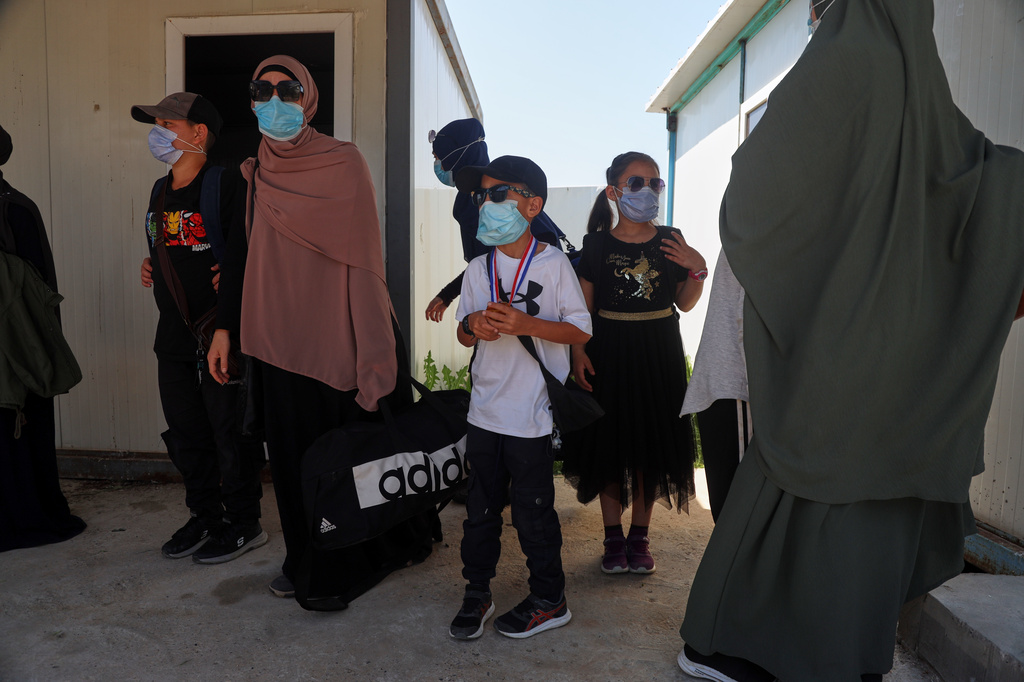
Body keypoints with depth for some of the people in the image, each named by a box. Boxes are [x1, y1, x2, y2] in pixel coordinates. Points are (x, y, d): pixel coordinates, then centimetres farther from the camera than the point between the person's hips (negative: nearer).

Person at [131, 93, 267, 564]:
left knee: (230, 432, 1)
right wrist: (150, 266, 13)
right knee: (185, 433, 15)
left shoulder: (226, 184, -10)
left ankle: (244, 523, 17)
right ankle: (205, 516, 31)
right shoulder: (160, 191, 16)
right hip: (174, 337, 8)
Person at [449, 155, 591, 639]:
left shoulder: (553, 264, -8)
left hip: (531, 415, -5)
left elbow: (581, 330, -7)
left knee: (532, 510, 7)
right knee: (480, 508, 14)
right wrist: (473, 325, -10)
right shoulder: (477, 269, 7)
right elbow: (463, 334, 13)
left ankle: (549, 599, 27)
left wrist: (527, 324, -21)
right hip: (484, 411, 5)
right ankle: (477, 592, 32)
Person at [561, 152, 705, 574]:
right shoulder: (598, 243, 0)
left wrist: (697, 270, -8)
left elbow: (684, 303, 9)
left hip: (658, 353, 2)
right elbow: (583, 305, -1)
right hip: (609, 353, -2)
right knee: (609, 442, 4)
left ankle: (639, 536, 24)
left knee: (651, 444, 7)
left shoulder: (671, 242, 6)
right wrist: (578, 351, -11)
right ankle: (613, 537, 21)